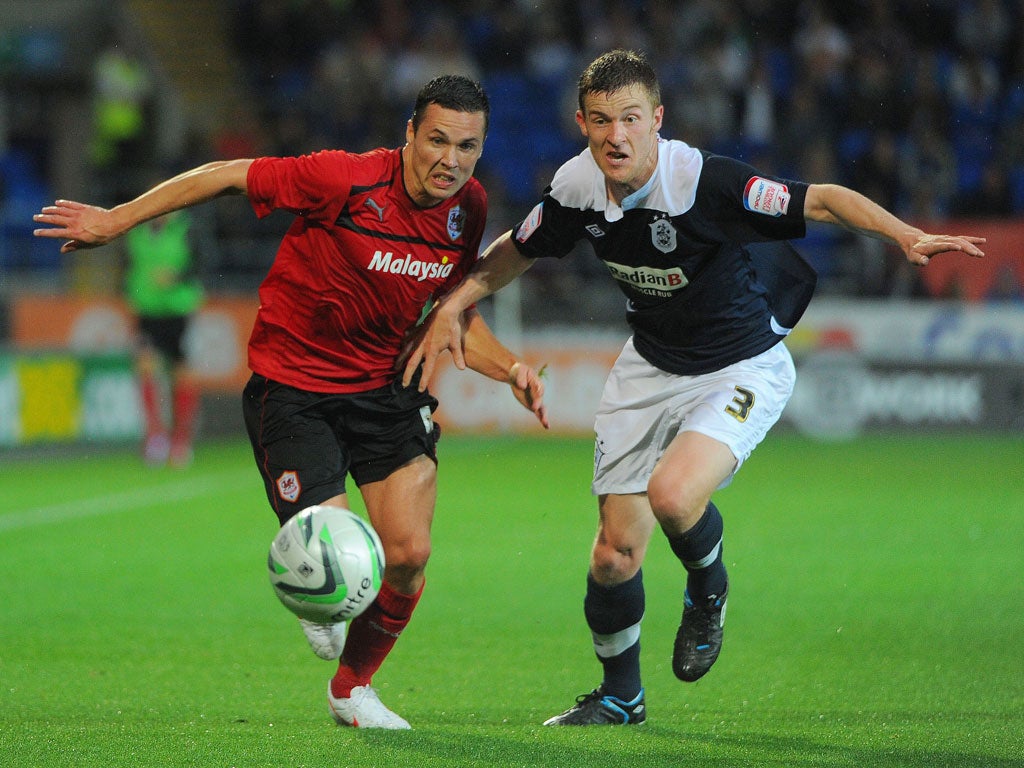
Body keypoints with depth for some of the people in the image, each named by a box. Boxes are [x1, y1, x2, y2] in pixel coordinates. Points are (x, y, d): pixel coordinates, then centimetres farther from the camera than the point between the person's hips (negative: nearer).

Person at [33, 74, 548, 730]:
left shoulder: (468, 209, -5)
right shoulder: (344, 180, -24)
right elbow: (228, 176, -12)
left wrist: (509, 368, -6)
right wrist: (118, 219, -9)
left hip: (386, 388, 5)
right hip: (293, 388, -5)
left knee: (409, 556, -6)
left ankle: (352, 687, 22)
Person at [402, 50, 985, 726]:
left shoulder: (706, 181, -28)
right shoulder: (578, 187, -10)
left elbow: (823, 200, -27)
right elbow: (517, 252, 10)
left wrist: (908, 235, -41)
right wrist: (452, 306, 1)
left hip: (742, 368, -5)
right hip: (650, 368, 5)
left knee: (673, 495, -31)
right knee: (615, 554, 4)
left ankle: (708, 592, 5)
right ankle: (620, 695, 31)